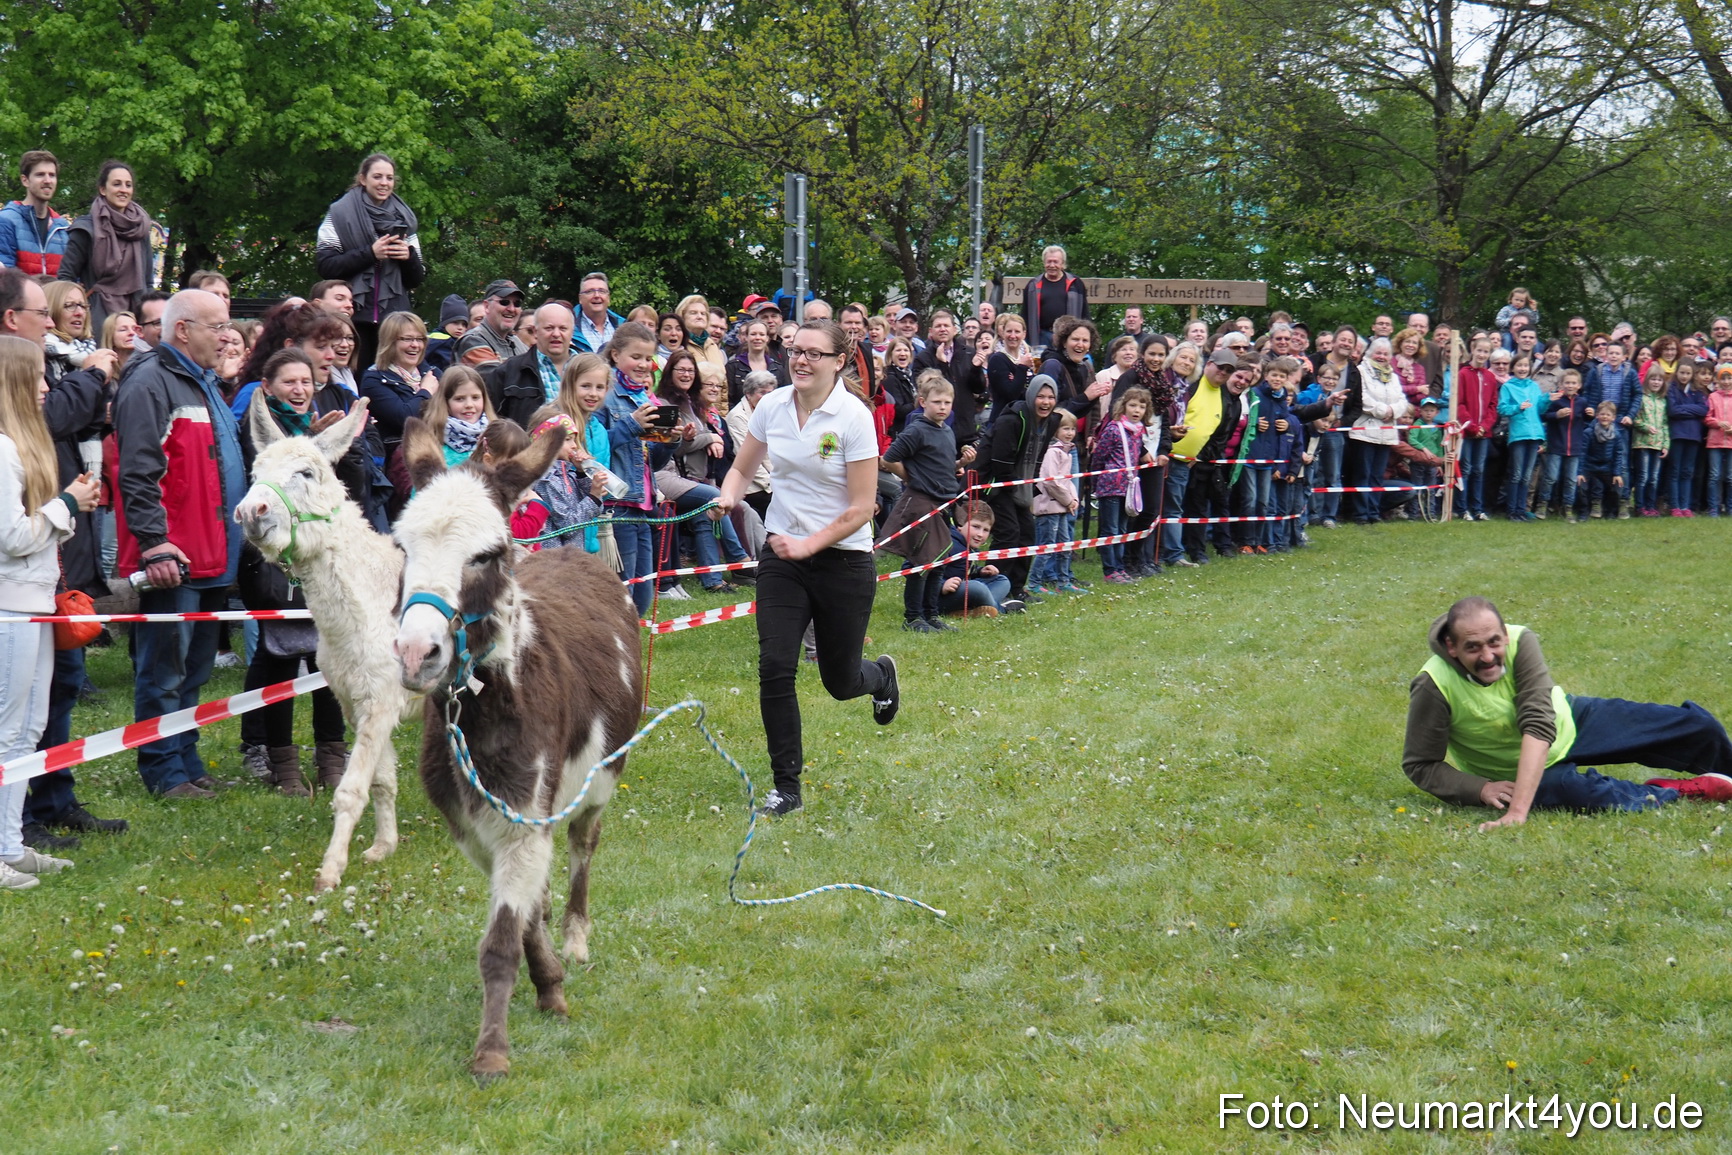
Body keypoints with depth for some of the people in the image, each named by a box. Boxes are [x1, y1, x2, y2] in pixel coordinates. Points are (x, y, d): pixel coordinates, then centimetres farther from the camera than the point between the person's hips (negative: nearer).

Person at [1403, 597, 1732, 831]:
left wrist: (1519, 809, -46)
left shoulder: (1520, 642, -30)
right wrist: (1481, 790, -33)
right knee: (1571, 789, -36)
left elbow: (1538, 727, -37)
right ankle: (1684, 790, -11)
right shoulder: (1433, 687, -31)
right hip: (1516, 773, -2)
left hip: (1570, 720, 2)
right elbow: (1420, 765, -19)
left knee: (1698, 727, 1)